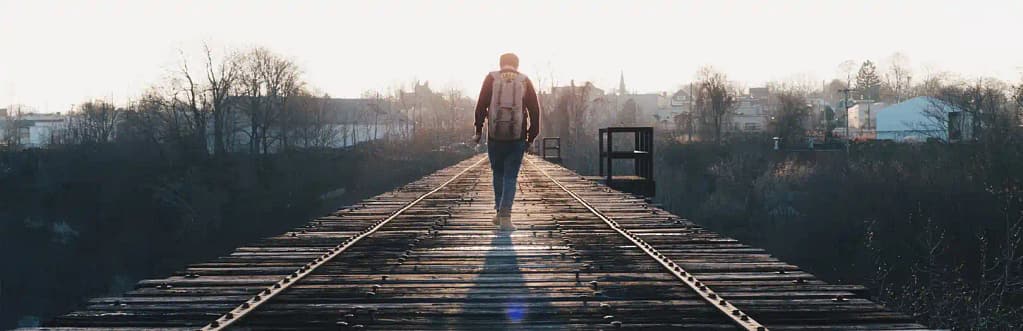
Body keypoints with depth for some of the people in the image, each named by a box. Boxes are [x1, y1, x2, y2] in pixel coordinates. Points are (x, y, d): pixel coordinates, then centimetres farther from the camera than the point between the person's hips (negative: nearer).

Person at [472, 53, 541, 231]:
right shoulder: (525, 81, 6)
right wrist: (531, 136, 9)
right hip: (517, 137, 0)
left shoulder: (491, 78, 4)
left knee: (498, 173, 18)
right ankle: (505, 216, -10)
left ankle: (499, 211, 20)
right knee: (510, 177, 2)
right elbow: (535, 110, 3)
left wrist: (478, 131, 2)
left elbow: (481, 106, -3)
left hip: (495, 136, 0)